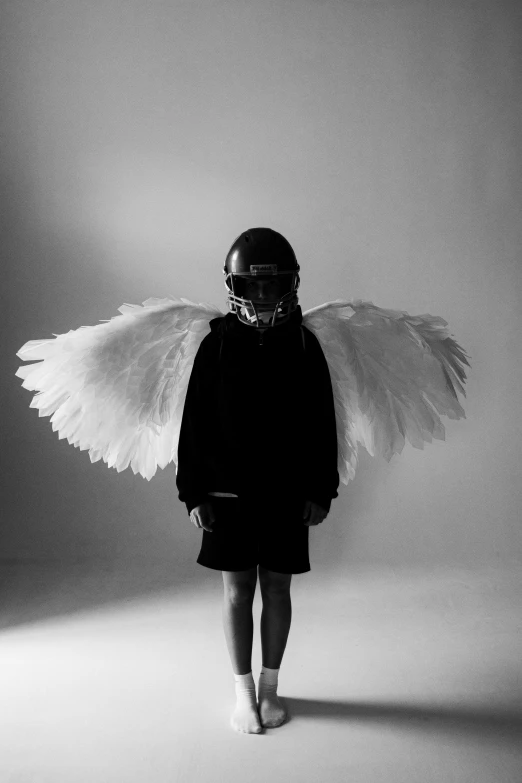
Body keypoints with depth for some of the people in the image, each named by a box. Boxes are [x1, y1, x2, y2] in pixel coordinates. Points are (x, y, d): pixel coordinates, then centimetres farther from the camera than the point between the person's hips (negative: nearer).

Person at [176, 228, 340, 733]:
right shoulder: (217, 344, -4)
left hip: (287, 495, 1)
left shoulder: (304, 344, -2)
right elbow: (195, 422, -2)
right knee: (237, 590, 7)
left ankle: (270, 685, 28)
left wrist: (320, 491, 0)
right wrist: (193, 492, -4)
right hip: (228, 493, -1)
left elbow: (322, 423, 2)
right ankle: (243, 692, 22)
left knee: (277, 588, 10)